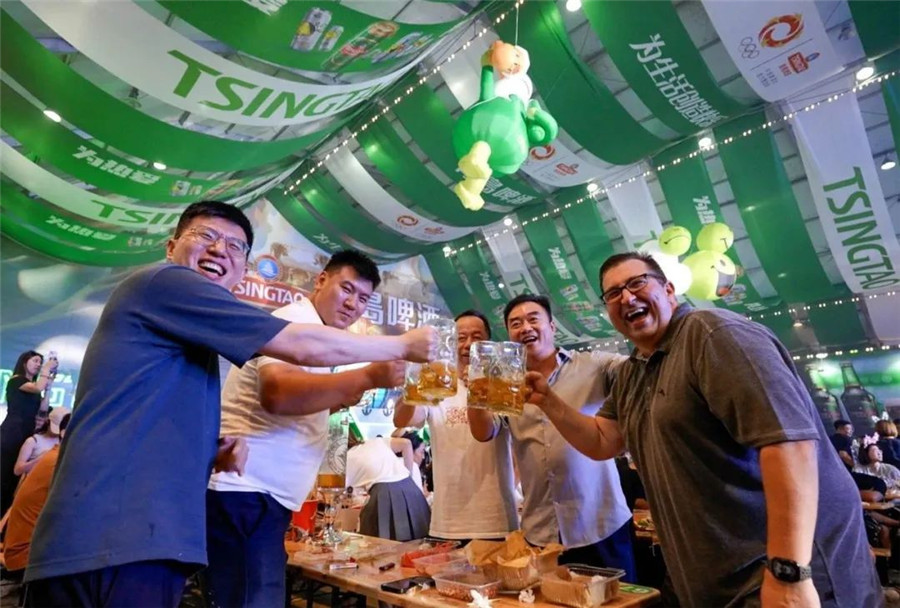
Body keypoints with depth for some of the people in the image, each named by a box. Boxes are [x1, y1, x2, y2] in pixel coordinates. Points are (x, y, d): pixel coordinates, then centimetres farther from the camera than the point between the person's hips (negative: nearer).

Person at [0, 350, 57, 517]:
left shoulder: (33, 388, 18)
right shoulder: (15, 380, -3)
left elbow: (43, 408, 6)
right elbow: (38, 387, -22)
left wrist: (49, 386, 4)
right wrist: (47, 369, -8)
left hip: (27, 434, 7)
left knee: (15, 475, 7)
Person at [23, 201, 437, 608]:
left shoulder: (184, 331, 20)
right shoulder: (165, 282, -10)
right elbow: (305, 346, -14)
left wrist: (215, 451, 7)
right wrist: (404, 346, -2)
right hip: (115, 542, -10)